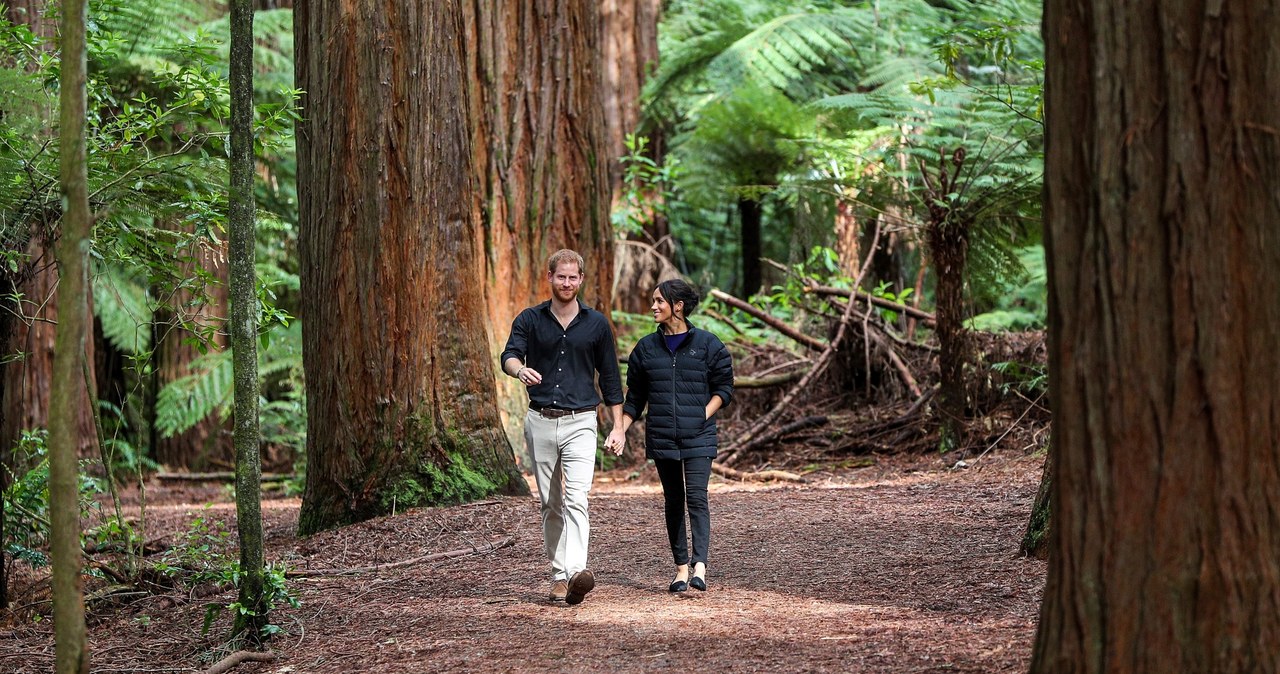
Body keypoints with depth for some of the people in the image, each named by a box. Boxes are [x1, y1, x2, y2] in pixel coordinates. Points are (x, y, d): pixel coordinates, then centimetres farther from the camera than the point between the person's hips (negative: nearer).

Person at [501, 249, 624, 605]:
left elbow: (610, 376, 11)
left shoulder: (596, 323, 6)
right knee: (550, 504, 8)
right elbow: (509, 355, -12)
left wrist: (618, 426, 6)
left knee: (576, 498, -17)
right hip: (540, 422, 2)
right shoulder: (530, 319, 5)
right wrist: (520, 370, -37)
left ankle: (576, 572, -31)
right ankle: (559, 575, 15)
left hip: (580, 422, -2)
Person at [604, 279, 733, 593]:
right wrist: (620, 429, 5)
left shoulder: (707, 344, 0)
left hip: (698, 437, -3)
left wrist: (705, 414, -9)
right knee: (673, 501, 7)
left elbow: (724, 386, 5)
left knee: (697, 498, -14)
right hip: (661, 437, 3)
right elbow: (635, 396, 14)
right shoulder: (646, 347, 8)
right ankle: (681, 568, 13)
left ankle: (699, 567, -20)